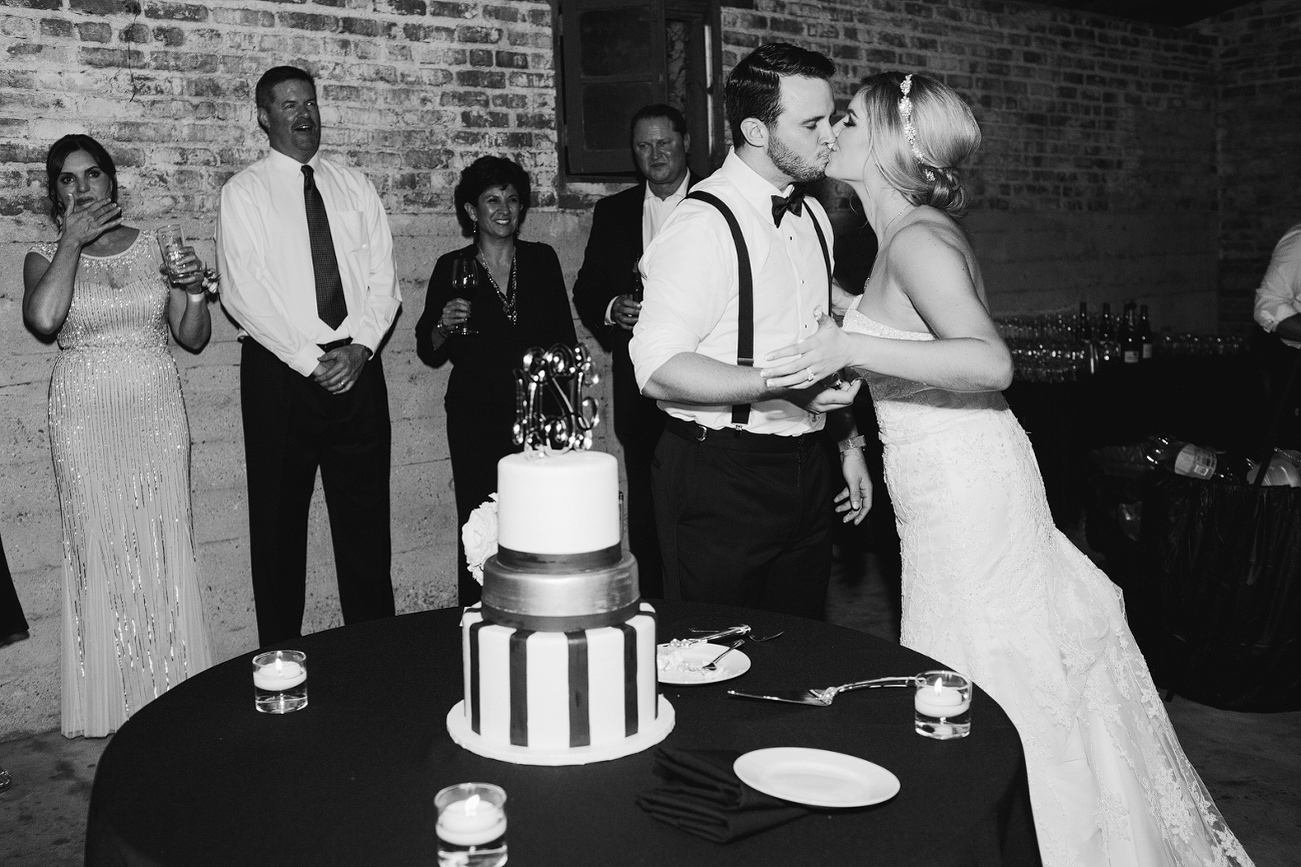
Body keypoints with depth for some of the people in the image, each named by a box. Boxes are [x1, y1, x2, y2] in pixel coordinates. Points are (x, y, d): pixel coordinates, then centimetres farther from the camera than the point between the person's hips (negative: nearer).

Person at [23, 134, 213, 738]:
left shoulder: (154, 247, 7)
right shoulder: (46, 256, 2)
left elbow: (193, 339, 8)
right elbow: (43, 319, -21)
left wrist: (195, 292, -11)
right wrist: (73, 242, -13)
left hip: (157, 410, 1)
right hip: (85, 416, -1)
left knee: (166, 546, 3)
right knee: (100, 548, 3)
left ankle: (174, 690, 15)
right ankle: (113, 698, 14)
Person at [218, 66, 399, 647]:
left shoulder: (355, 187, 12)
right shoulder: (243, 194, 1)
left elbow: (383, 279, 6)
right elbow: (242, 294, -8)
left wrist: (359, 347, -9)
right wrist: (310, 360, -14)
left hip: (357, 368, 3)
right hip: (280, 374, -3)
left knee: (366, 518, 7)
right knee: (279, 523, 4)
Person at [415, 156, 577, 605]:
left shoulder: (542, 260, 10)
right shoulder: (452, 268, 5)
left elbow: (565, 337, 14)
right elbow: (428, 351, 8)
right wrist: (445, 326, -12)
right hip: (477, 414, -1)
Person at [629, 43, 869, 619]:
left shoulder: (813, 216, 11)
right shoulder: (703, 225, -17)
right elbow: (658, 370, -24)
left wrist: (848, 442, 18)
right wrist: (783, 383, -29)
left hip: (804, 469, 8)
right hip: (720, 479, -8)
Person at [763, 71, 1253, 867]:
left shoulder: (915, 240, -17)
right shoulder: (919, 232, 11)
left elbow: (991, 361, -30)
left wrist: (851, 347, -35)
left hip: (967, 487, -9)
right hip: (951, 482, 9)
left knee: (988, 687, 3)